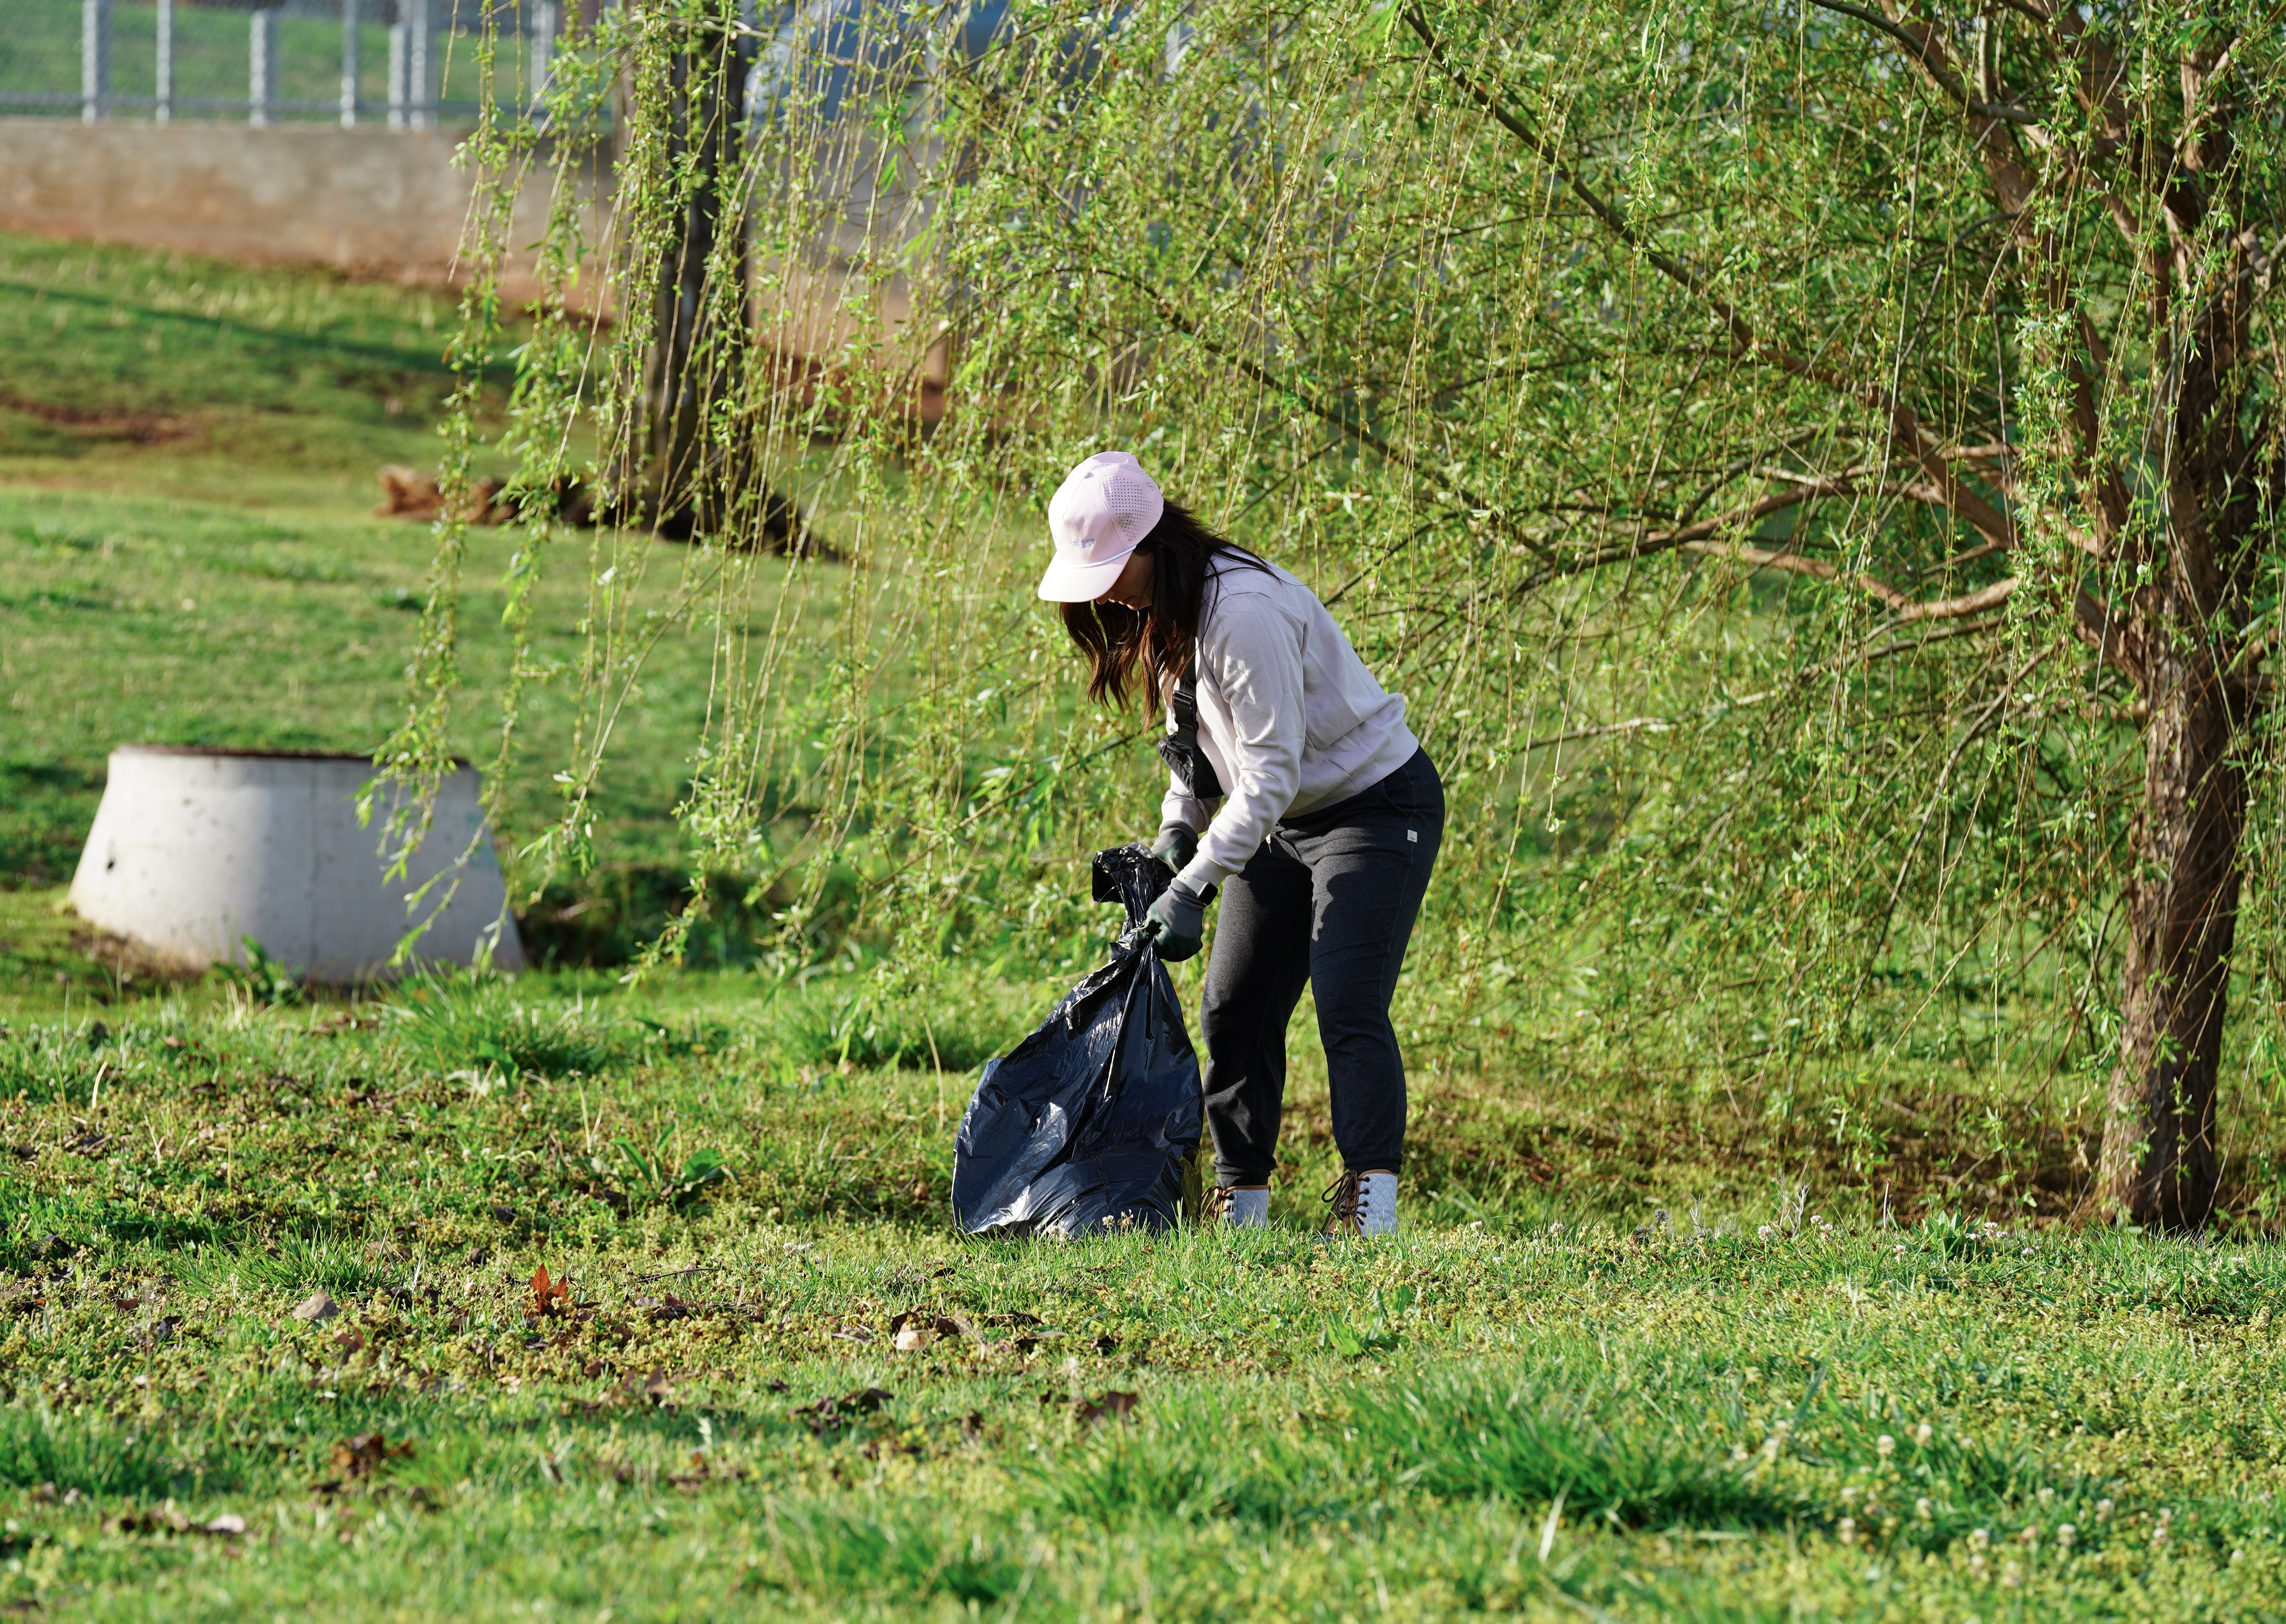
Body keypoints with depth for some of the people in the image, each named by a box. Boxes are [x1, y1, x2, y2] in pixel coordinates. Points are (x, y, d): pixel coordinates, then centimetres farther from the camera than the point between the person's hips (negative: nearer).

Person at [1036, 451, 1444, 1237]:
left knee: (1348, 1006, -21)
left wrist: (1193, 888, -28)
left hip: (1376, 806, -9)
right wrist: (1177, 830, -4)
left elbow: (1270, 768, -28)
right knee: (1234, 1009, 5)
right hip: (1283, 820, 9)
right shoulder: (1159, 613, 2)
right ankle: (1240, 1200, 10)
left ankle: (1370, 1202, -27)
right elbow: (1197, 740, 14)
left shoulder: (1243, 611, -28)